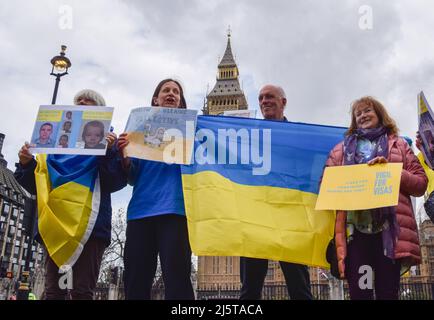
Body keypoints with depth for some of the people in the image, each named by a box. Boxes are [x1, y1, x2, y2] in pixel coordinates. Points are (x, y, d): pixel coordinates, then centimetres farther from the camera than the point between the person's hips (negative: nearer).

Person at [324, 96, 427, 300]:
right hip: (354, 228, 1)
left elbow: (421, 184, 11)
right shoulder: (340, 150, 21)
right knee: (359, 293, -3)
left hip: (389, 228, -1)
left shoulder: (399, 145, 19)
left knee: (388, 292, -2)